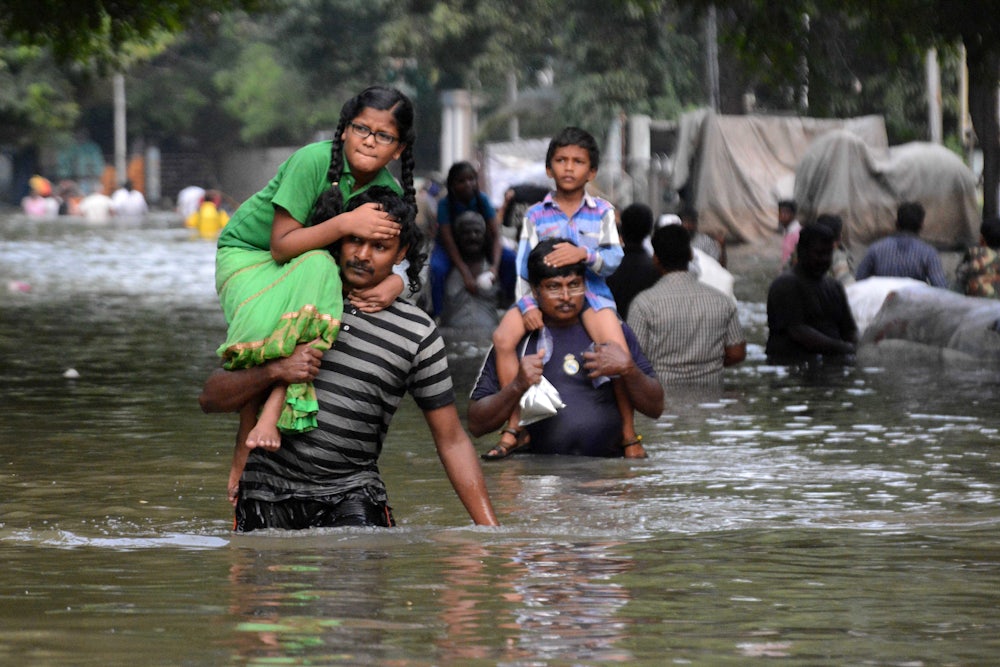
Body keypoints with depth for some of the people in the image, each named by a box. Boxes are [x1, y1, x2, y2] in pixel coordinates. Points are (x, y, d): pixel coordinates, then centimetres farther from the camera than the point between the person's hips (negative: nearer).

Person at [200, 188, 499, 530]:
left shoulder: (418, 333, 3)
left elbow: (452, 440, 5)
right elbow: (211, 397, 3)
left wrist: (490, 529, -3)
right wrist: (275, 371, -16)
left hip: (350, 491, -1)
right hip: (270, 489, 1)